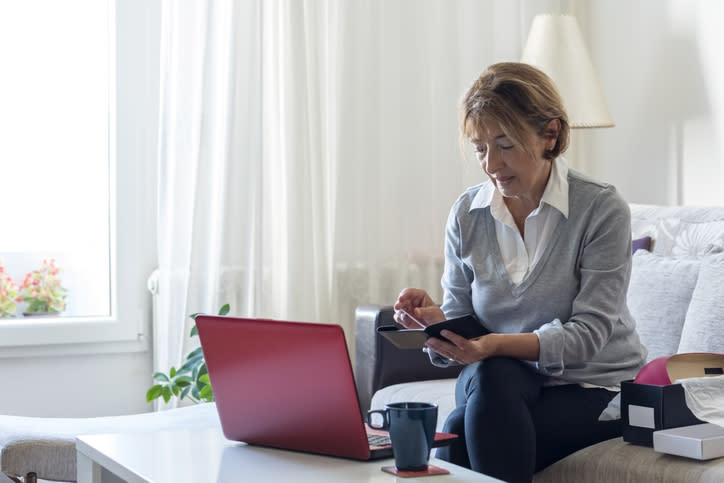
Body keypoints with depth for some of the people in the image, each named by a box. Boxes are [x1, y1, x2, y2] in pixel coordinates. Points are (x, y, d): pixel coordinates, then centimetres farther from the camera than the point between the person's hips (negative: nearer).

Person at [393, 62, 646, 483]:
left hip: (593, 387, -3)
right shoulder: (467, 213, 0)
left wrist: (496, 345, -34)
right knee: (491, 374, -34)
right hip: (501, 382, 4)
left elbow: (589, 331, -18)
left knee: (460, 434, -30)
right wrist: (437, 321, -23)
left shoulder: (602, 209, -12)